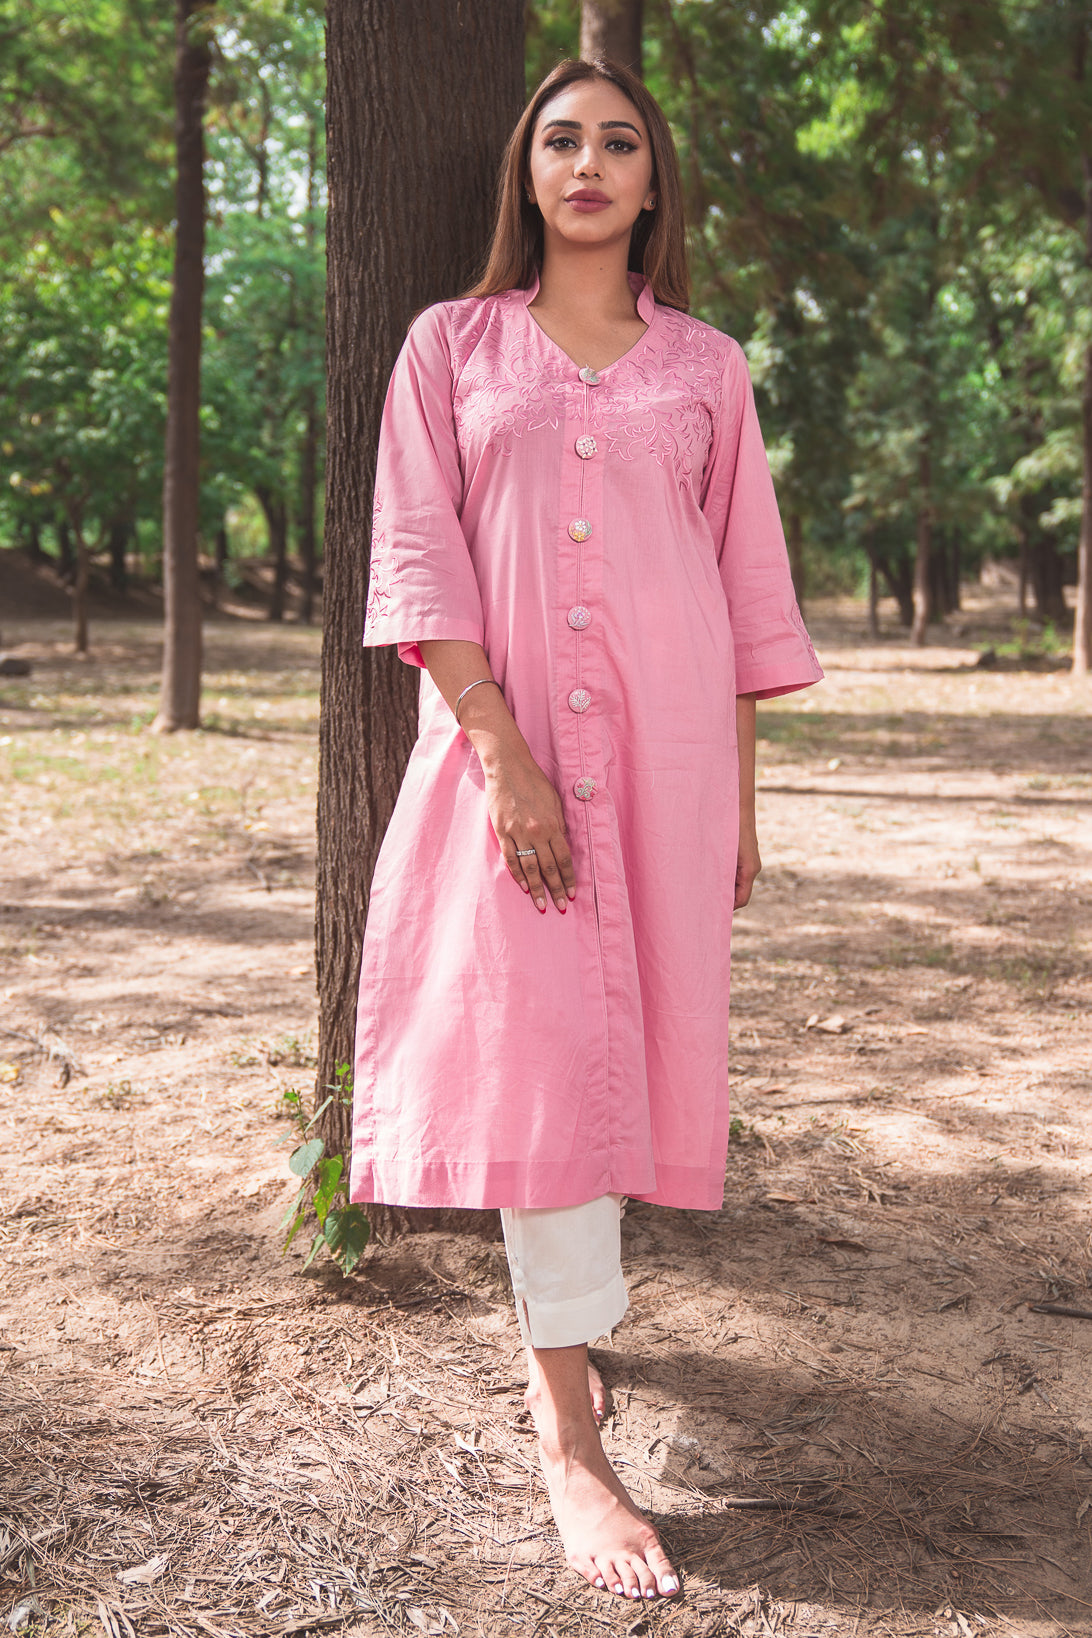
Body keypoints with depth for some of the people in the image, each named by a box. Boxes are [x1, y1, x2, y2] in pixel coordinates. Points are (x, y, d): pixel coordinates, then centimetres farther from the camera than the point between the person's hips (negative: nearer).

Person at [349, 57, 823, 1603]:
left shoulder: (706, 368, 11)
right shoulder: (451, 344, 7)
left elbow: (743, 588, 11)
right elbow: (418, 559, -2)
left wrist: (741, 798, 7)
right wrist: (503, 750, -14)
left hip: (666, 747, 2)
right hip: (504, 736, -2)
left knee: (615, 1042, 5)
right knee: (540, 1047, -9)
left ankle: (566, 1314, 30)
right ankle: (570, 1443, -5)